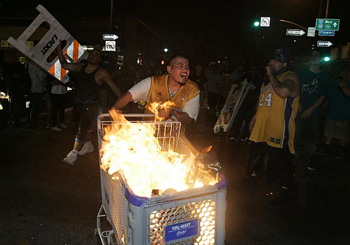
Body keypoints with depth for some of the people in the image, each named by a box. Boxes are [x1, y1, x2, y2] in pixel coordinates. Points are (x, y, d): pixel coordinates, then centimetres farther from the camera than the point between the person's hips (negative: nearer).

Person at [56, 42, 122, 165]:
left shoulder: (101, 73, -9)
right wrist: (59, 47, 7)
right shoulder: (81, 67, 7)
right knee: (84, 128, 20)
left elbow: (114, 88, -7)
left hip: (91, 106, -6)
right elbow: (64, 64, 13)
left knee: (83, 129, -10)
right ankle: (88, 146, 41)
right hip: (78, 104, 6)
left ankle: (73, 154, -6)